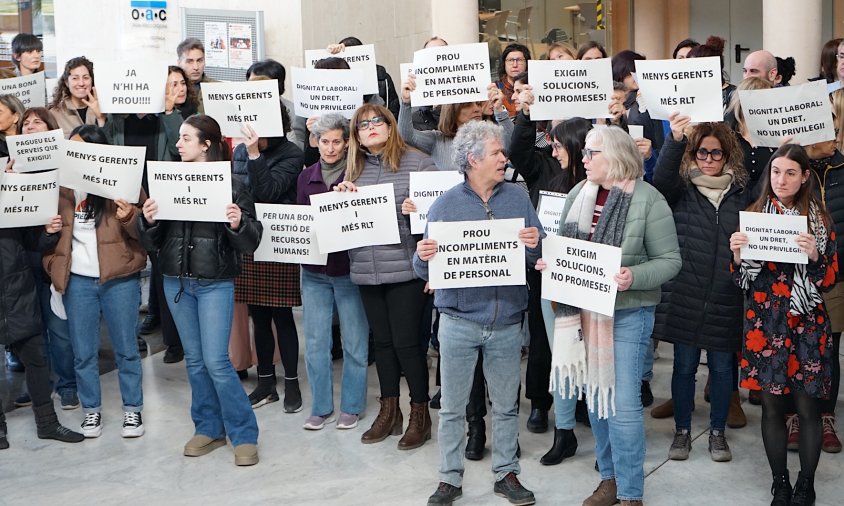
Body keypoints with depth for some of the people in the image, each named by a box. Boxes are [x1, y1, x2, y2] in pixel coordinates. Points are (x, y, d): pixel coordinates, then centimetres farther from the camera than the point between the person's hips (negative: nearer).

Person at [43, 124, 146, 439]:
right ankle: (91, 410, 25)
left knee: (125, 348, 8)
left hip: (119, 278, -3)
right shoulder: (61, 185, 6)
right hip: (77, 279, 3)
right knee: (83, 351, 9)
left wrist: (129, 217, -24)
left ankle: (133, 410, 21)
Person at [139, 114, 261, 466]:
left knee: (216, 361, -6)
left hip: (215, 283, -5)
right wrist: (148, 221, -13)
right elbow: (153, 242, 7)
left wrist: (237, 224, -27)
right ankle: (209, 428, 26)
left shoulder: (231, 185, -7)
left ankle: (244, 435, 7)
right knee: (194, 359, 12)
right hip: (176, 281, 5)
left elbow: (250, 243, -8)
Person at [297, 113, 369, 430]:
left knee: (354, 342, 4)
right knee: (315, 342, 6)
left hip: (348, 269, -3)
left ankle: (351, 407, 19)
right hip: (314, 271, 4)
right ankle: (321, 407, 20)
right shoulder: (306, 177, 8)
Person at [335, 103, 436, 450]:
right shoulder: (355, 168, 12)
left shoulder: (417, 162, -5)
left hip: (405, 269, -5)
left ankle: (420, 414, 17)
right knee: (382, 341, 15)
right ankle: (389, 411, 28)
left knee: (406, 342, 0)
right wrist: (339, 195, -1)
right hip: (366, 271, 6)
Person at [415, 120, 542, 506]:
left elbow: (541, 257, 2)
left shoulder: (518, 199, 3)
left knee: (506, 405, 13)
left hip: (507, 323, 2)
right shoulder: (446, 204, -2)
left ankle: (506, 474, 28)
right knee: (452, 407, 8)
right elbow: (425, 269, -2)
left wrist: (535, 245, -19)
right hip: (459, 323, -1)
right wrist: (423, 257, -24)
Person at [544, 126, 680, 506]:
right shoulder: (578, 195, 6)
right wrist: (548, 262, -4)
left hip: (627, 312, -6)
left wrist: (635, 277, -26)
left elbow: (670, 260, -10)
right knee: (595, 396, 14)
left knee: (622, 402, -4)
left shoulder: (647, 199, -10)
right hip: (583, 309, 6)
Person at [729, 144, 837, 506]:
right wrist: (737, 255, -13)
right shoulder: (754, 215, 5)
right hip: (764, 323, 1)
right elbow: (741, 280, 6)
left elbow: (829, 279, -1)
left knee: (807, 407, 2)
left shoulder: (818, 218, 2)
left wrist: (815, 256, -19)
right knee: (771, 406, 7)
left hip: (806, 325, -1)